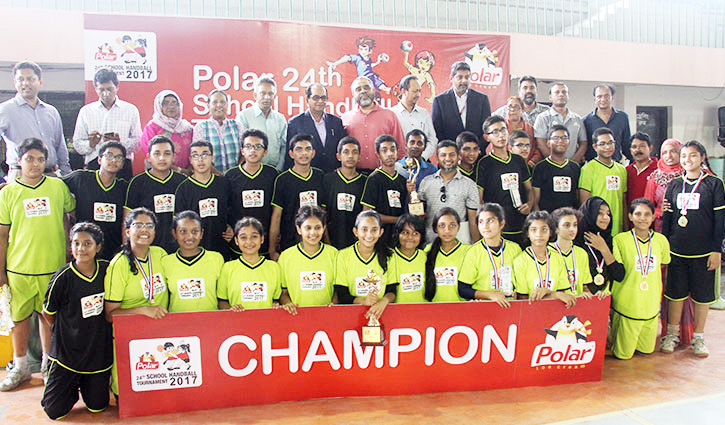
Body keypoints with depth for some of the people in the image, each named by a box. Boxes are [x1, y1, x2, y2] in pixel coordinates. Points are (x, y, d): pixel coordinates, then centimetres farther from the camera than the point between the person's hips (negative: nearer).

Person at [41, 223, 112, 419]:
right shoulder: (62, 278, -17)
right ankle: (73, 387, 33)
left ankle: (85, 384, 40)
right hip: (67, 351, -2)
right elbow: (48, 313, -1)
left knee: (97, 407, 10)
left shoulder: (107, 269, -7)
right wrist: (69, 333, 8)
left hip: (99, 349, 2)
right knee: (55, 411, 3)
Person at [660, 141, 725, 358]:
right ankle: (672, 334, 22)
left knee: (702, 295, 7)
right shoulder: (674, 185, 7)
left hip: (704, 251, -2)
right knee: (675, 293, 9)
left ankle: (698, 338, 21)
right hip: (676, 250, 2)